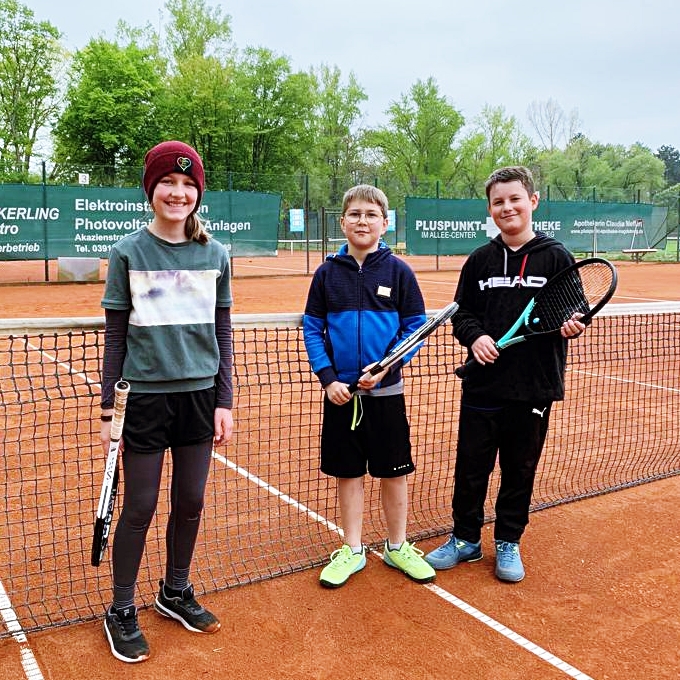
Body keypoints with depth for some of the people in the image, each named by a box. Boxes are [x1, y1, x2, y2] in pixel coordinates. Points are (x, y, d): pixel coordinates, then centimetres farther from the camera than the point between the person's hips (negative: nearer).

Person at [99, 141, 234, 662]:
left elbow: (222, 334, 7)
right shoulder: (127, 253, -3)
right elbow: (115, 336, -1)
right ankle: (121, 612, 24)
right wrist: (109, 409, -2)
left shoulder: (215, 254, 4)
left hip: (199, 396, 3)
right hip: (144, 398, -2)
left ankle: (176, 592, 35)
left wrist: (224, 401, 4)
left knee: (190, 502, 12)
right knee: (139, 508, 5)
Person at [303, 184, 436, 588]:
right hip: (341, 392, 1)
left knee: (394, 472, 10)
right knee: (348, 473, 11)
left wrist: (386, 367, -17)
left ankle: (397, 547, 28)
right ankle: (353, 551, 27)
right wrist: (327, 377, -10)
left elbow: (416, 326, -3)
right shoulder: (327, 273, 1)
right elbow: (312, 329, 2)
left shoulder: (398, 271, -3)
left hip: (386, 391, -1)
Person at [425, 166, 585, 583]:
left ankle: (508, 542, 30)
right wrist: (474, 336, -11)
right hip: (483, 384, 2)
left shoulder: (556, 257, -1)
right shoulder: (480, 260, 5)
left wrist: (571, 325, -20)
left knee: (520, 469, 11)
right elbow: (462, 312, 9)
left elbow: (577, 311, 2)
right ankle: (466, 539, 28)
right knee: (471, 467, 9)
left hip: (534, 388, -1)